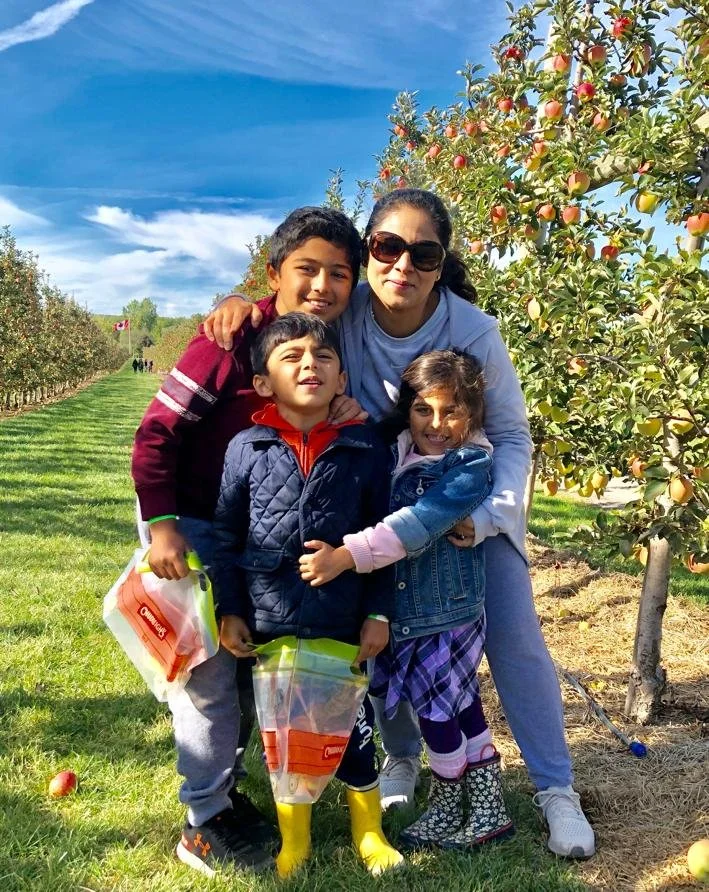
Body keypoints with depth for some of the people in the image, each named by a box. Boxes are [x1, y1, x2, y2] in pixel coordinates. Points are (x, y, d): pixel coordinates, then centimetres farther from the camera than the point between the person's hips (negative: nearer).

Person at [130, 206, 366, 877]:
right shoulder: (233, 339, -23)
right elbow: (158, 431, -21)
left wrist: (354, 416, -15)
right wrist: (161, 526, -24)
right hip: (191, 523, -7)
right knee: (209, 670, -1)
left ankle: (222, 783, 36)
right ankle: (204, 822, 17)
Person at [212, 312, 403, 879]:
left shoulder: (366, 450, -5)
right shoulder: (246, 449, -5)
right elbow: (225, 535, 1)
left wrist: (378, 613, 0)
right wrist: (229, 611, -1)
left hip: (343, 624, 0)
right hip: (269, 624, 1)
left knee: (353, 727, 12)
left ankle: (369, 831, 38)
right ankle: (294, 839, 38)